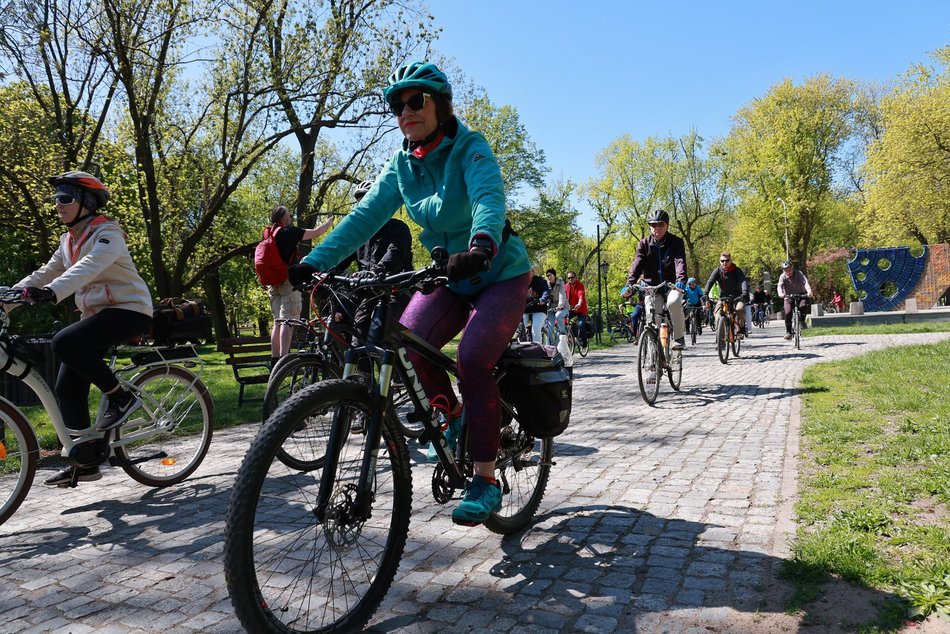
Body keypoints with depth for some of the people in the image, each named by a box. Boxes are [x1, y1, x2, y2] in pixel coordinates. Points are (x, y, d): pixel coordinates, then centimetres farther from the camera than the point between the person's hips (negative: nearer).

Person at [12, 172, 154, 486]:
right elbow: (46, 272, 9)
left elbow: (89, 267, -29)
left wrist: (52, 292, -44)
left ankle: (121, 397, -14)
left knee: (65, 342, -31)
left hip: (129, 310, -8)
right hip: (95, 313, 8)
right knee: (67, 386, 0)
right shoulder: (69, 239, 15)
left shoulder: (107, 232, -11)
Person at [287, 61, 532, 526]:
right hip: (449, 277, 5)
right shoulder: (402, 164, 1)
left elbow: (489, 198, -35)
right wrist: (314, 261, -23)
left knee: (471, 357, -26)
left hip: (500, 274, -5)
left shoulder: (470, 149, -15)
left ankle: (486, 480, -12)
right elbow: (365, 216, -9)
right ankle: (452, 414, 7)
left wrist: (481, 244, -58)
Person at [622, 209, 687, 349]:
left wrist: (681, 280, -39)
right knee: (652, 319, -6)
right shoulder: (644, 244, 0)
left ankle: (679, 338, -16)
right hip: (652, 286, 2)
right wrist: (630, 284, -27)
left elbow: (680, 262, -19)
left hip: (672, 285, -2)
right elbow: (637, 264, -11)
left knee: (673, 303, -32)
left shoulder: (676, 242, -4)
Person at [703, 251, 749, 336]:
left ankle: (742, 327, -8)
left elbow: (743, 281, -27)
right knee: (717, 312, -23)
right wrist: (705, 294, -37)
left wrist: (745, 293, -47)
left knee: (740, 308, -30)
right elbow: (710, 282, -20)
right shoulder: (717, 271, -8)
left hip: (737, 297, -2)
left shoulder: (737, 270, -13)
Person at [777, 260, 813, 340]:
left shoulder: (799, 274, -14)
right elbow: (780, 286, -28)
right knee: (788, 313, -18)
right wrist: (781, 293, -50)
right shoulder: (783, 276, -11)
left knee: (803, 305, -32)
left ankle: (802, 321, -6)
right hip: (788, 297, 1)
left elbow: (805, 282, -29)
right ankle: (788, 332, -7)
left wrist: (809, 291, -49)